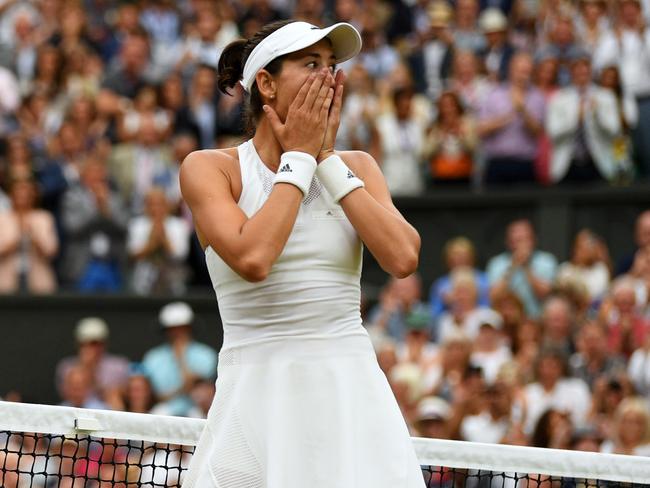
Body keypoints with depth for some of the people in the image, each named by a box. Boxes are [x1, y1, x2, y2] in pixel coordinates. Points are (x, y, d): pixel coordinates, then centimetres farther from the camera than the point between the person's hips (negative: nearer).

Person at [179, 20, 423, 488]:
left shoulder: (355, 167, 10)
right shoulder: (210, 167, 0)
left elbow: (403, 257, -7)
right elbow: (251, 258, -18)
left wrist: (327, 157, -3)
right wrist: (299, 156, -8)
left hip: (352, 392, 3)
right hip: (259, 396, -3)